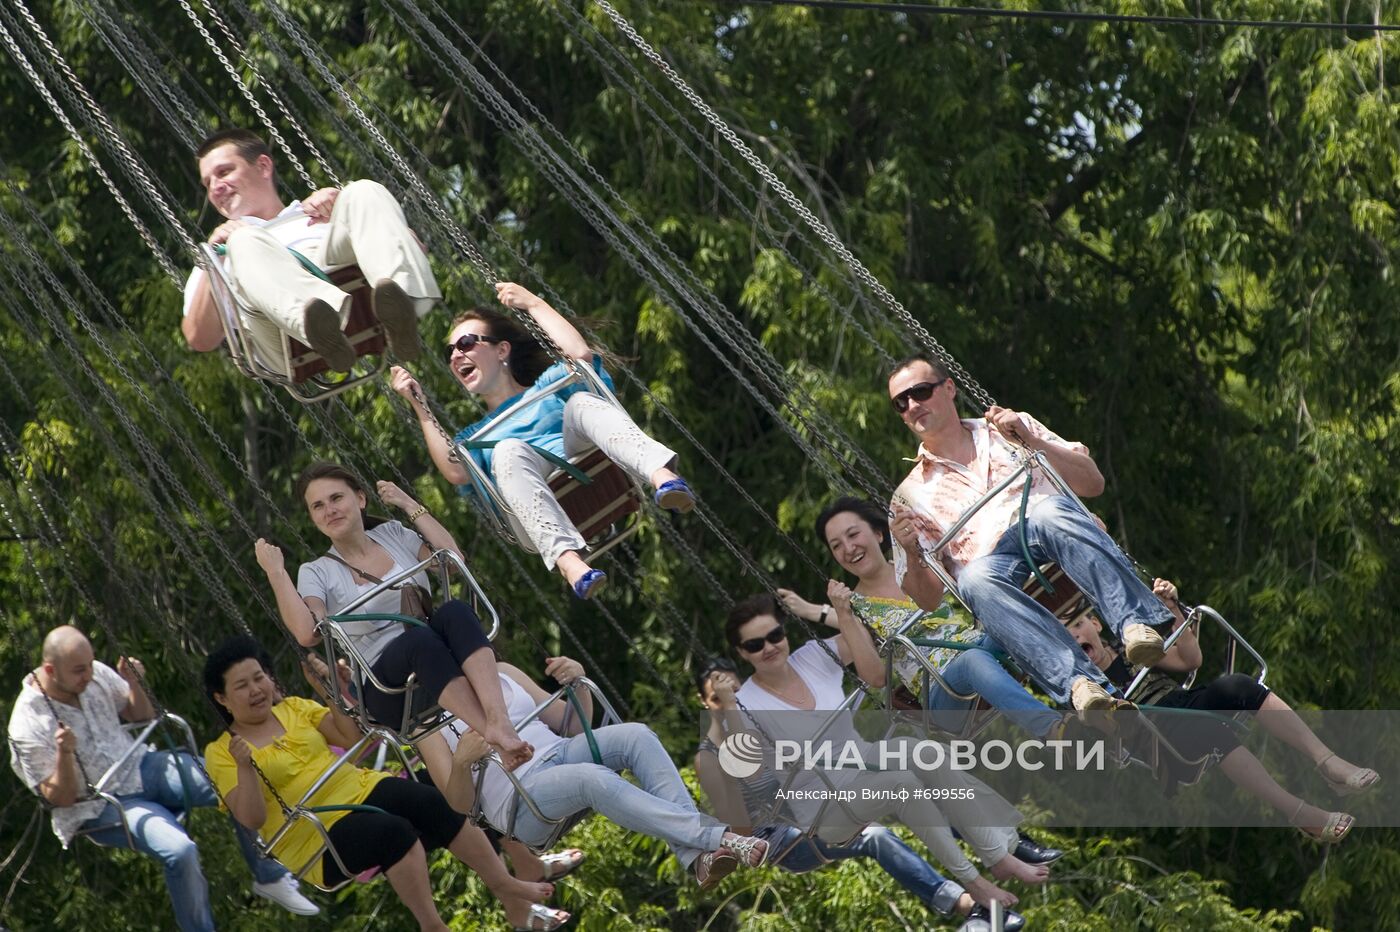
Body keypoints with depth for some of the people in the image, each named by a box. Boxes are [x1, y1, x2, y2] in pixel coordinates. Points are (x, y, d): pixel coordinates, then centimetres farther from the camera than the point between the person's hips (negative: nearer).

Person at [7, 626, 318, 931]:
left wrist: (134, 685, -10)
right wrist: (64, 754, -34)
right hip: (103, 807, -6)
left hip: (140, 767, 6)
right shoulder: (28, 725, -20)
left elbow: (143, 718, 10)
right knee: (180, 851, -31)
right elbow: (60, 798, -16)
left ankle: (269, 877, 8)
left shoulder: (96, 673, -6)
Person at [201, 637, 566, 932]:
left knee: (431, 802, -23)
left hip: (362, 790, 5)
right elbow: (253, 819, -13)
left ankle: (509, 891, -20)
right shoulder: (220, 753, -1)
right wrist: (245, 767, -28)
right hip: (321, 838, -5)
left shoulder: (293, 707, 15)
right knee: (394, 830, -34)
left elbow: (355, 737, 12)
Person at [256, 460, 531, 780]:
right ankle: (496, 739, -53)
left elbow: (454, 560, 2)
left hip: (436, 661, 3)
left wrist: (411, 506, 3)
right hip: (383, 688, -3)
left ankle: (499, 721, -50)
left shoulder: (392, 534, 16)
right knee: (419, 637, -36)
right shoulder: (316, 573, 7)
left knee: (454, 611, -30)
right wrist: (276, 574, -10)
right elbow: (307, 634, -12)